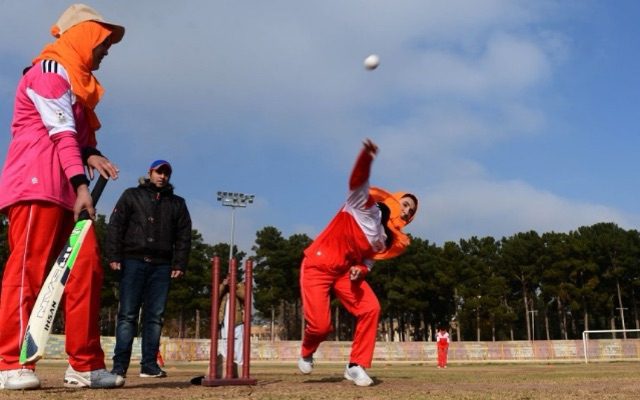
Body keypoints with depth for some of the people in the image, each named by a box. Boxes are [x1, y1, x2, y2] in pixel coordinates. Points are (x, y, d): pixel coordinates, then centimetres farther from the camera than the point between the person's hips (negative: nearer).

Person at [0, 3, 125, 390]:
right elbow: (61, 132, -16)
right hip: (37, 185, -9)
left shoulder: (76, 80, 27)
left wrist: (91, 155, 0)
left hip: (67, 190, 9)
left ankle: (86, 365, 4)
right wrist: (81, 182, -25)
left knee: (86, 269, 2)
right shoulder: (49, 71, -3)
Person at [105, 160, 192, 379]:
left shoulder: (177, 203, 19)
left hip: (161, 265, 3)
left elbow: (184, 236, 13)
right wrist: (114, 256, -7)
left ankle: (149, 364, 4)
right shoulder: (132, 195, 11)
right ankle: (120, 364, -4)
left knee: (155, 316, 1)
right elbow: (115, 226, 3)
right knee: (127, 314, -5)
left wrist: (179, 264, 3)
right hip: (133, 261, -2)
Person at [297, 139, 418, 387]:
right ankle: (306, 353, 26)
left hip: (347, 271, 6)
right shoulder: (366, 204, -11)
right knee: (321, 325, -11)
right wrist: (367, 157, -48)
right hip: (318, 265, -6)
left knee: (370, 309, -13)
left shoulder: (392, 240, 6)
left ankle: (356, 366, 1)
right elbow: (358, 181, -28)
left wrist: (361, 270, -11)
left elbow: (369, 258, 14)